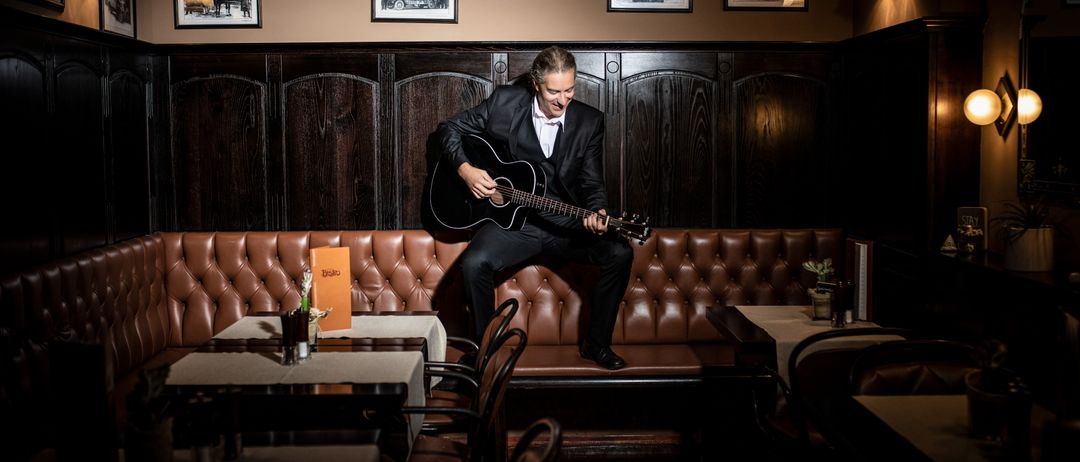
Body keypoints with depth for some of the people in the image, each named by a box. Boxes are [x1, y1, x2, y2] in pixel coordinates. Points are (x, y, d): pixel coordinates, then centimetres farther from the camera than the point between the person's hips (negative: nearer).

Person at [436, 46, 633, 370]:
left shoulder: (589, 121, -1)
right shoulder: (505, 102, -4)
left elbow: (592, 183, 0)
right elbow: (450, 128, 6)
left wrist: (597, 213, -22)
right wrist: (465, 169, -12)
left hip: (566, 223, 2)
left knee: (619, 254, -22)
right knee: (474, 263, -29)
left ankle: (596, 343, -3)